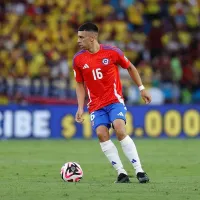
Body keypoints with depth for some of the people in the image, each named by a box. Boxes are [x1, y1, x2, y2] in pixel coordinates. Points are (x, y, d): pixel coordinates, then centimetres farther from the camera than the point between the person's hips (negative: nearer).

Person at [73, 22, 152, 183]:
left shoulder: (111, 52, -7)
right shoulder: (78, 59, 1)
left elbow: (130, 68, 9)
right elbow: (80, 84, 13)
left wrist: (141, 88, 9)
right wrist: (80, 108, 4)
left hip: (115, 100, -3)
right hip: (96, 105, 3)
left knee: (120, 131, -22)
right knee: (101, 134, -18)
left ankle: (139, 171, -17)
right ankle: (121, 173, -13)